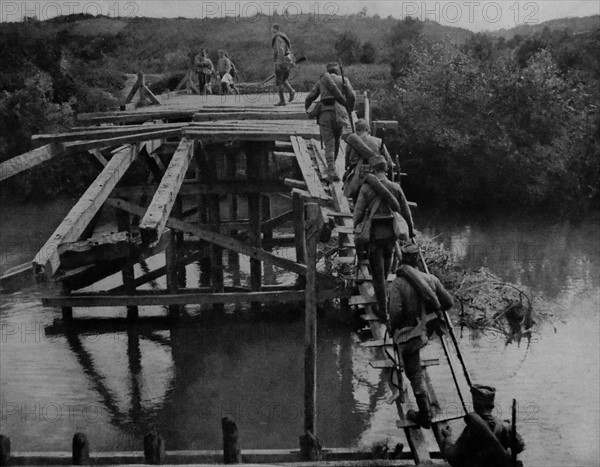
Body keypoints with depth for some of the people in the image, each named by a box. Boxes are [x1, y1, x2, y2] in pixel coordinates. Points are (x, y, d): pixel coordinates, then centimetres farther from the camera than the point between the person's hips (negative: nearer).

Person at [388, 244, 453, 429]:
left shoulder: (398, 283, -19)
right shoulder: (430, 279, -5)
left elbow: (395, 311, -27)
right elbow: (448, 302, 0)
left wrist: (392, 328, -6)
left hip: (408, 334, -5)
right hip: (426, 329, 5)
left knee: (415, 375, 6)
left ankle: (425, 416, 11)